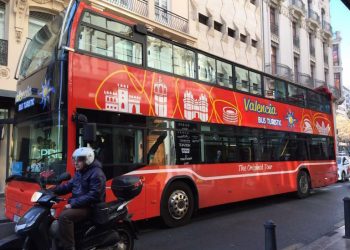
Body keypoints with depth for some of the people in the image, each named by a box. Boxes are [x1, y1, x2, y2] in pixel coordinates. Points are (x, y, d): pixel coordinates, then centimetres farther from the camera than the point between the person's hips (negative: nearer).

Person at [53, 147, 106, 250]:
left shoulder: (96, 174, -15)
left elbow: (93, 195, -23)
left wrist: (73, 204, -24)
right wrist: (53, 190, -1)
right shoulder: (79, 172, 15)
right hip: (76, 204, 10)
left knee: (64, 216, -28)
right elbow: (69, 185, 16)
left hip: (89, 207, -10)